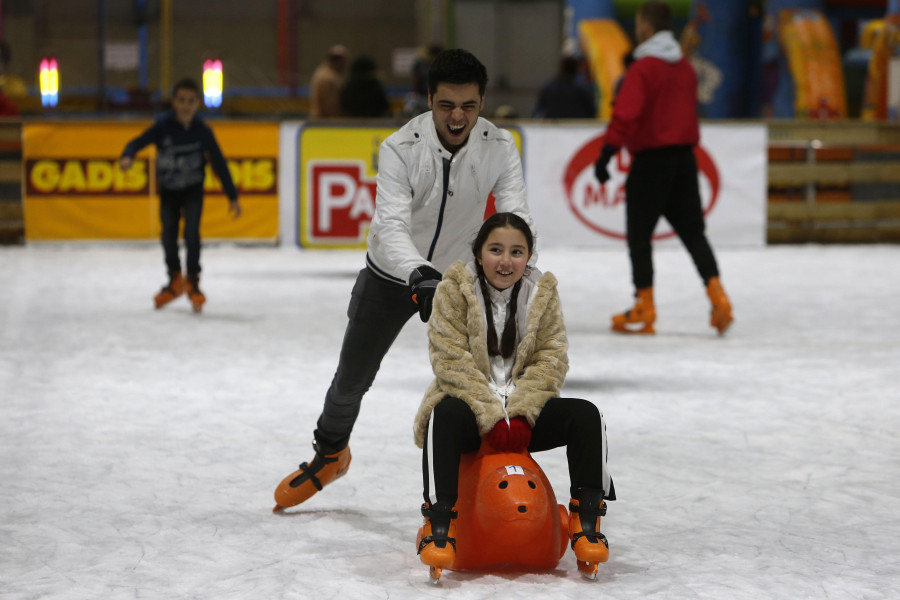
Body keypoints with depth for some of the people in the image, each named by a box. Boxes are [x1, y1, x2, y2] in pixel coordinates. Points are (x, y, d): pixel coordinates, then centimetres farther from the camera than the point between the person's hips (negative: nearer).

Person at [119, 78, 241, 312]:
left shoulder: (202, 131, -15)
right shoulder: (163, 126, -17)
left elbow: (219, 163, -9)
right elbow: (138, 142, -21)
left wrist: (232, 197, -6)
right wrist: (127, 157, -46)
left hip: (193, 189, -1)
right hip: (168, 190, 1)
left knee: (191, 233, -17)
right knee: (168, 236, 1)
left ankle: (193, 283, -1)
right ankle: (175, 281, 25)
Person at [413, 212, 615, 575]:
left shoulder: (542, 293, 5)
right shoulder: (455, 289, -5)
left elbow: (552, 360, -1)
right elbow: (451, 361, -13)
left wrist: (521, 413, -17)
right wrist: (491, 417, -23)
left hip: (524, 412, 3)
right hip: (469, 405, -3)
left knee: (586, 415, -21)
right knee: (445, 416, -37)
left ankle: (586, 518, -15)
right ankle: (439, 525, -39)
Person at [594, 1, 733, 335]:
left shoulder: (642, 68, -14)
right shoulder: (684, 68, 10)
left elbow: (625, 114, -23)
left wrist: (607, 153, -23)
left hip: (651, 158, -7)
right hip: (684, 157, 7)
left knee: (639, 235, 3)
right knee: (692, 230, 9)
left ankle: (643, 311, 4)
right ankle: (716, 292, -4)